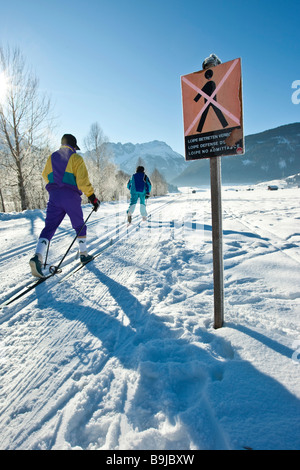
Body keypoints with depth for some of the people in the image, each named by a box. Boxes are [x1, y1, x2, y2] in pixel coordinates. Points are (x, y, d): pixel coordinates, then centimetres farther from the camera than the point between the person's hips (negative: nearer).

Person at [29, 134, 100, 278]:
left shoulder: (52, 157, 16)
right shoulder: (76, 158, 0)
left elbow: (45, 176, 26)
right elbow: (83, 181, -10)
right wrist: (92, 197, -7)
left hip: (54, 196, 4)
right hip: (71, 197, -3)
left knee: (49, 227, -1)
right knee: (79, 226, 14)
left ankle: (38, 256, -21)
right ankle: (83, 254, 23)